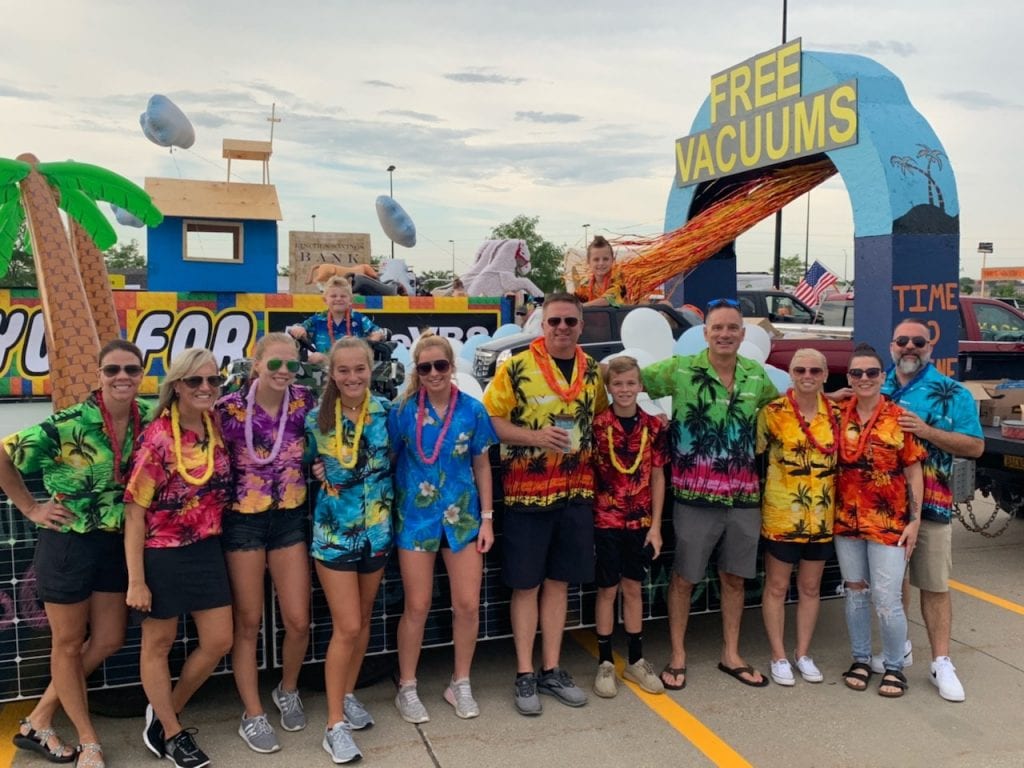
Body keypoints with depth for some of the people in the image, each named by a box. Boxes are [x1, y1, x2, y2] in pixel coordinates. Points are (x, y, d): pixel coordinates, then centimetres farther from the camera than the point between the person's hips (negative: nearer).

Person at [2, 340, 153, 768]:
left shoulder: (149, 415, -7)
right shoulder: (69, 424, -20)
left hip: (117, 543, 6)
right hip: (68, 543, -5)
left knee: (108, 641, 13)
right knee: (68, 644, 10)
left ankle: (38, 721, 34)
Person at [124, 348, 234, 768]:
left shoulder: (217, 427, -1)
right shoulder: (157, 438, -19)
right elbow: (135, 512, -17)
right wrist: (136, 580, -16)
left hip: (206, 550, 6)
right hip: (162, 555, -6)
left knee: (218, 642, 11)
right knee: (158, 645, 13)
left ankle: (163, 715, 35)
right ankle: (172, 733, 33)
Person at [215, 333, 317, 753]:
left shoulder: (304, 401, -6)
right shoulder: (231, 408, -15)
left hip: (291, 519, 3)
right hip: (244, 521, -2)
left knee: (298, 621, 5)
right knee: (248, 622, 8)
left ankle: (288, 691, 34)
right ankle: (252, 715, 25)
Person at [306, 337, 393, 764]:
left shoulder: (385, 411, -5)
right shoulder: (317, 419, -8)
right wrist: (323, 475, -11)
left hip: (377, 528, 3)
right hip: (334, 532, -3)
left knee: (363, 620, 15)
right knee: (346, 628, -3)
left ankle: (347, 695, 36)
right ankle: (335, 724, 9)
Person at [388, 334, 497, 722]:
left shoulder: (472, 410, -3)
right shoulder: (403, 410, -7)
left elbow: (481, 465, 3)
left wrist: (487, 517, 2)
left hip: (462, 515, 2)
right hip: (416, 517, -2)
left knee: (468, 605, 5)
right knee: (417, 607, 5)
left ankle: (460, 684, 25)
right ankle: (407, 688, 23)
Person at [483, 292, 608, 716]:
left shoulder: (593, 371, 8)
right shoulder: (516, 367, -7)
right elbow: (489, 421, -8)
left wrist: (584, 442, 2)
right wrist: (535, 436, -20)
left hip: (576, 491, 4)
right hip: (528, 492, -4)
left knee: (559, 582, 13)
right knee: (527, 584, 5)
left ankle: (551, 670, 25)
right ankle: (524, 675, 18)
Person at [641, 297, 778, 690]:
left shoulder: (756, 375, 6)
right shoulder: (680, 369, -7)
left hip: (744, 497, 4)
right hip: (695, 497, -4)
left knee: (734, 578, 15)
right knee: (683, 578, 7)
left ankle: (731, 655, 31)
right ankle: (677, 657, 23)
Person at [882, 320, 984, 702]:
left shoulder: (952, 394, -1)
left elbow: (975, 446, -5)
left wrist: (927, 431, -18)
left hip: (930, 504, -3)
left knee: (934, 585, 2)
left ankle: (941, 662, 10)